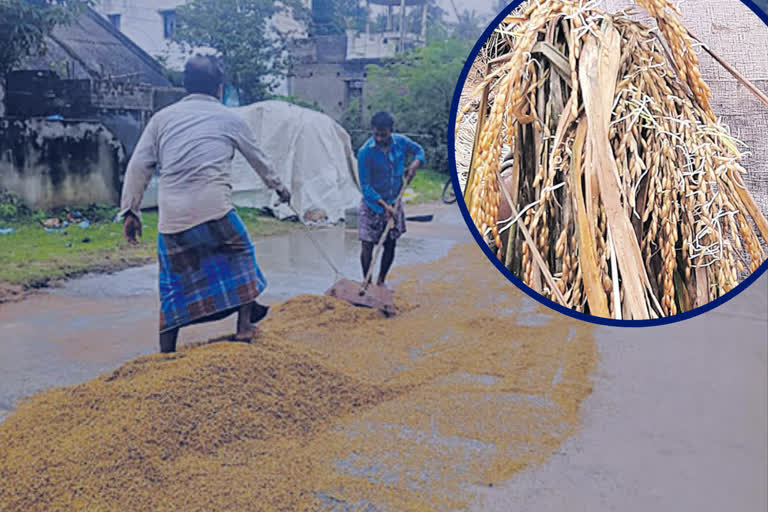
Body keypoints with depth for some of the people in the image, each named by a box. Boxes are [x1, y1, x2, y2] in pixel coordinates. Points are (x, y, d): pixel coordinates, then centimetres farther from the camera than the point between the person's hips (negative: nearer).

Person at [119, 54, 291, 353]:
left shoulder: (163, 118, 14)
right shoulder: (230, 119, 12)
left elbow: (139, 166, 8)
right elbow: (259, 160, 25)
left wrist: (130, 211, 13)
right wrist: (278, 187, 41)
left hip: (171, 219, 2)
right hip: (215, 212, -2)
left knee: (173, 286, 13)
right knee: (241, 255, 23)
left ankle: (166, 354, 17)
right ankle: (244, 326, 20)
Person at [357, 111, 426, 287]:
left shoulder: (401, 142, -7)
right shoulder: (365, 152, -19)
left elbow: (419, 151, 14)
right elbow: (365, 186, -17)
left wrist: (414, 165, -8)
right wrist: (384, 205, -24)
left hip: (394, 202, 4)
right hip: (372, 204, -4)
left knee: (391, 245, 9)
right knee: (368, 245, -2)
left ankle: (380, 282, 25)